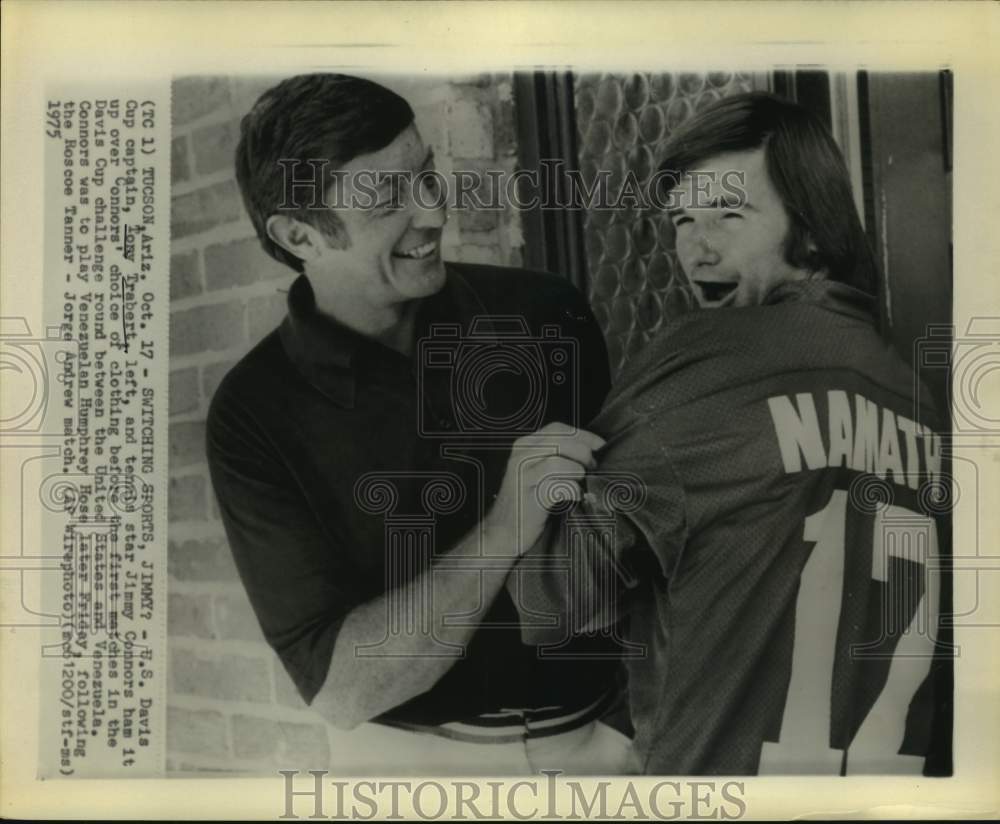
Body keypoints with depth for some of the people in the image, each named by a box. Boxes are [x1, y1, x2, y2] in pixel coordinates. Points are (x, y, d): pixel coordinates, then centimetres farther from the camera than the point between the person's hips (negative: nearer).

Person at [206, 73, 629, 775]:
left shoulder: (546, 311, -10)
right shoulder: (255, 414, -15)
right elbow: (338, 689, -19)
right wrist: (504, 532, -29)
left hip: (614, 723, 2)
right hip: (428, 750, -2)